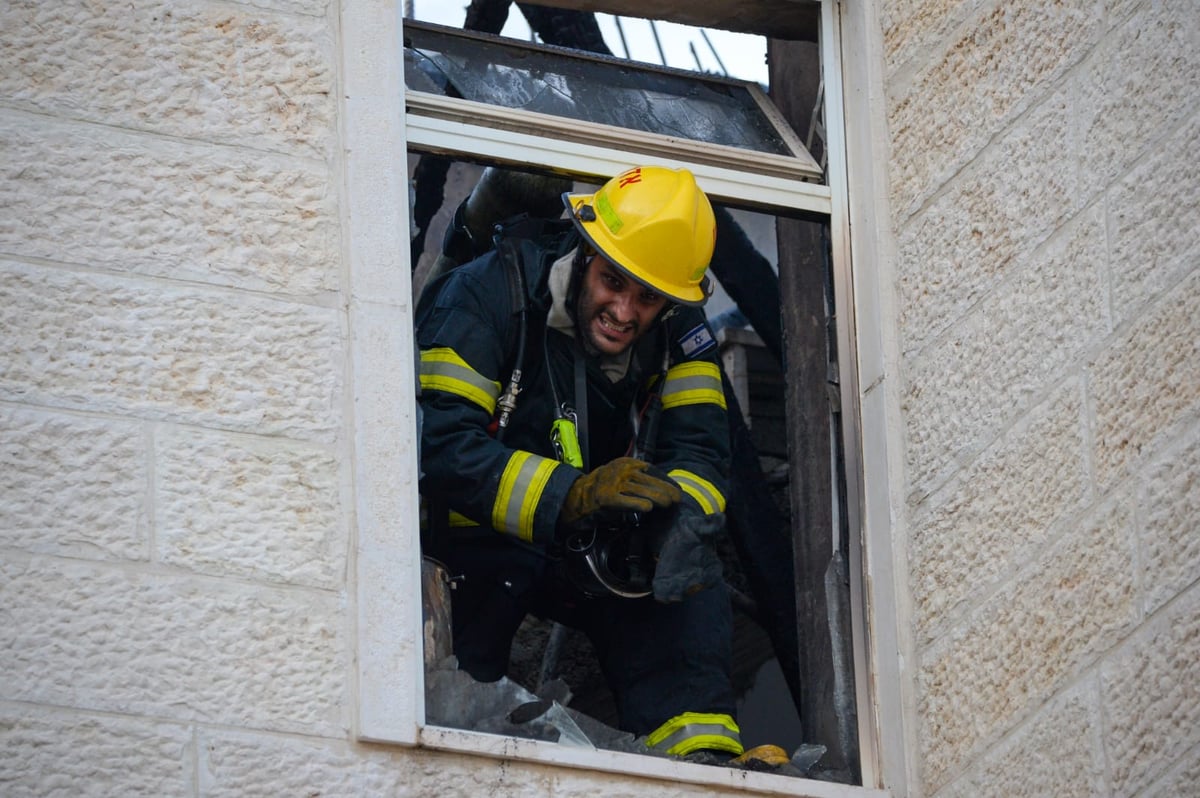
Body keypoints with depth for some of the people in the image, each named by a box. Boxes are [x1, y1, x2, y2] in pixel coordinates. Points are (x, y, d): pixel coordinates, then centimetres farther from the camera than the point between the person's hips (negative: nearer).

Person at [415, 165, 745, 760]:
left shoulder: (677, 333, -3)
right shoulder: (490, 293, -19)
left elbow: (699, 454, -12)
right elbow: (443, 446, -30)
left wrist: (681, 520, -38)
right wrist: (571, 497, -43)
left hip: (589, 549, 4)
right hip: (475, 539, -4)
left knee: (688, 573, -22)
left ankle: (701, 751, -26)